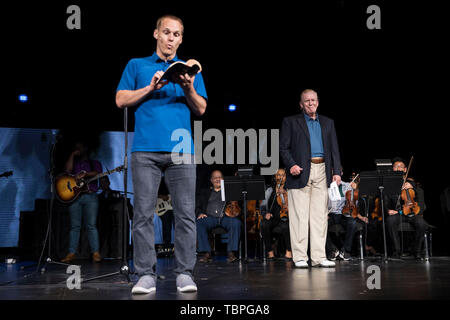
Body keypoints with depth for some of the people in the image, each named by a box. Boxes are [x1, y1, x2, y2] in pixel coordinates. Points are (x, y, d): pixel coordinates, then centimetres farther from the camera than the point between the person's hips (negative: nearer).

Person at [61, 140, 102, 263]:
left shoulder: (95, 163, 17)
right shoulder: (73, 162, 23)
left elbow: (97, 173, -3)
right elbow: (67, 170, 2)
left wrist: (84, 173, -18)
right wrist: (73, 155, 7)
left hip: (90, 196, -2)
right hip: (74, 196, 2)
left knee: (91, 225, -8)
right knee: (75, 226, -3)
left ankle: (96, 253, -10)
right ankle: (71, 254, -3)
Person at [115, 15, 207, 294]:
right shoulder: (137, 66, 17)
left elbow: (201, 109, 11)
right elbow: (121, 100, 7)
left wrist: (189, 89, -8)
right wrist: (151, 88, -5)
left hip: (181, 150, 1)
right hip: (145, 150, -1)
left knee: (186, 214, -3)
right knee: (144, 214, -3)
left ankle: (185, 273, 3)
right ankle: (146, 275, 3)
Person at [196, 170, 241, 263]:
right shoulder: (204, 192, 27)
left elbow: (237, 205, 16)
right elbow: (197, 207, 18)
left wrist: (234, 205, -9)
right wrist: (200, 213, -5)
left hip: (226, 217, 0)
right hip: (209, 217, 1)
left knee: (236, 222, -34)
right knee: (199, 223, -32)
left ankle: (231, 253, -31)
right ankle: (207, 253, -30)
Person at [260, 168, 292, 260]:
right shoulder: (270, 190, 14)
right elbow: (263, 206, 13)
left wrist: (282, 194, -15)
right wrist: (265, 214, -6)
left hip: (284, 218, -2)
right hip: (272, 218, 2)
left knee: (285, 226, -35)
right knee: (264, 225, -30)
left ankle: (288, 251, -14)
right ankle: (270, 252, -16)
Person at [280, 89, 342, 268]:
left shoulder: (328, 123, 19)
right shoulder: (290, 122, 8)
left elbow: (334, 149, 15)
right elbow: (283, 148, 2)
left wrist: (337, 172, 3)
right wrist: (291, 165, -15)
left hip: (322, 173, 4)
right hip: (300, 172, -3)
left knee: (320, 215, 2)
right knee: (299, 216, -4)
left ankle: (319, 257, 6)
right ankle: (299, 257, 0)